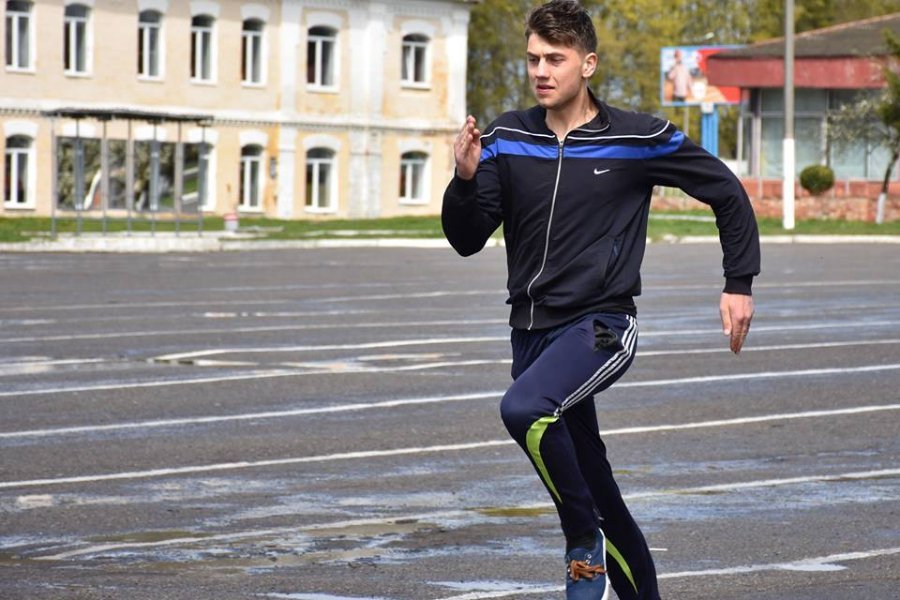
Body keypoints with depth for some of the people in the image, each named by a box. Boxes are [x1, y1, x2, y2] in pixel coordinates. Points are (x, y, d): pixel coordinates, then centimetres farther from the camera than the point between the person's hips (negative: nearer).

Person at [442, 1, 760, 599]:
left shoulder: (638, 139, -6)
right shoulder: (507, 138, 3)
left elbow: (726, 192, 6)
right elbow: (467, 240, 2)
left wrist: (740, 284, 3)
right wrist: (466, 179, -16)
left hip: (600, 325, -5)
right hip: (532, 329, 5)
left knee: (524, 409, -33)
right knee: (594, 491, 11)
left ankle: (585, 542, -14)